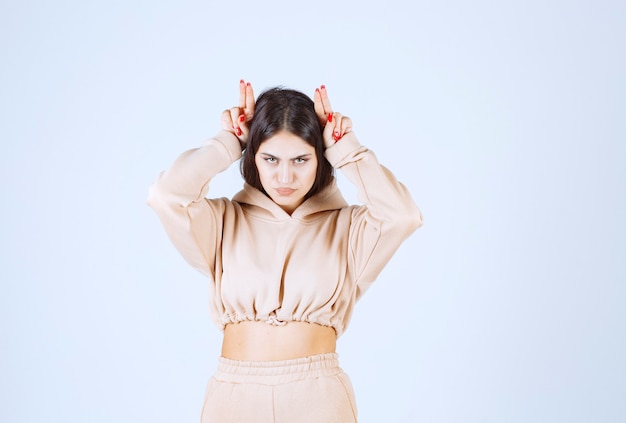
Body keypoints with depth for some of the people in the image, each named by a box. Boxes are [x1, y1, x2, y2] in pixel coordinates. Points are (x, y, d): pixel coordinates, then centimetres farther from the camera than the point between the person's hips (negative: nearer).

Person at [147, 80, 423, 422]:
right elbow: (165, 196, -15)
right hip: (235, 395, 1)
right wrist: (228, 142, -4)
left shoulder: (348, 226, 0)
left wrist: (346, 150, -7)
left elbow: (404, 215, -20)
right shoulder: (224, 221, 2)